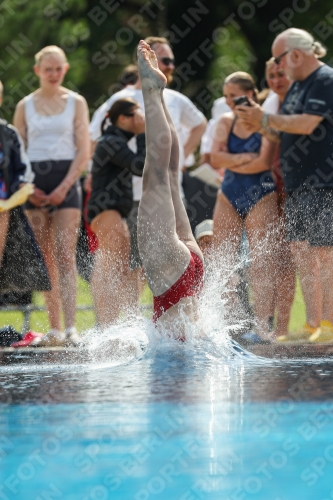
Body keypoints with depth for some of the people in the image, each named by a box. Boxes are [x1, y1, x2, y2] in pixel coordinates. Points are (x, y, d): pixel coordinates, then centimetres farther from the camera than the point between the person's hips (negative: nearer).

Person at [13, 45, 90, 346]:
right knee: (46, 260, 3)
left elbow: (84, 151, 0)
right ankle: (55, 328, 5)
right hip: (35, 183, 2)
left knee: (65, 256, -12)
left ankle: (70, 327, -20)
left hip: (66, 180, -2)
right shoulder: (25, 106, 9)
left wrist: (64, 187, -11)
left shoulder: (75, 102, 5)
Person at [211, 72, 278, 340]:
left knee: (261, 263, -10)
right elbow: (216, 158, -2)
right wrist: (247, 158, -14)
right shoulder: (226, 122, 9)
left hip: (260, 197, -5)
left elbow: (265, 162, -16)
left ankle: (263, 326, -14)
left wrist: (231, 163, -6)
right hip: (229, 197, 5)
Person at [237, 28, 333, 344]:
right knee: (300, 252, 8)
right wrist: (262, 127, 2)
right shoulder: (297, 86, 18)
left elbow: (307, 124, -21)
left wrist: (266, 119, -13)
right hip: (296, 185, 10)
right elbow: (286, 134, 21)